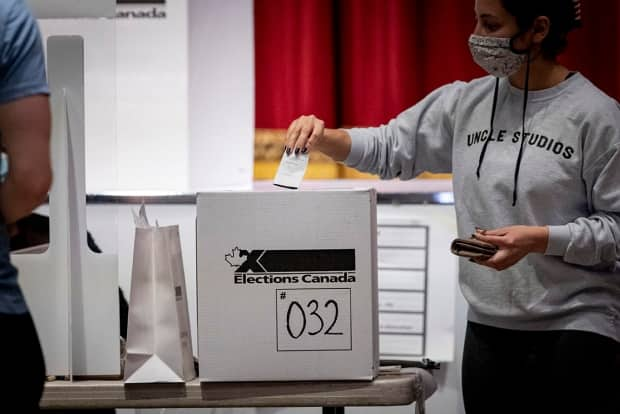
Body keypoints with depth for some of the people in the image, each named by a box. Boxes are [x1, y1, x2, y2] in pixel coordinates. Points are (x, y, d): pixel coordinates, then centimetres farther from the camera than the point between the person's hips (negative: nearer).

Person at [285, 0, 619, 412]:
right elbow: (390, 147, 12)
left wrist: (539, 239, -20)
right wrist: (322, 138, -5)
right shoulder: (465, 103, 7)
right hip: (488, 329, 5)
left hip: (574, 331, -5)